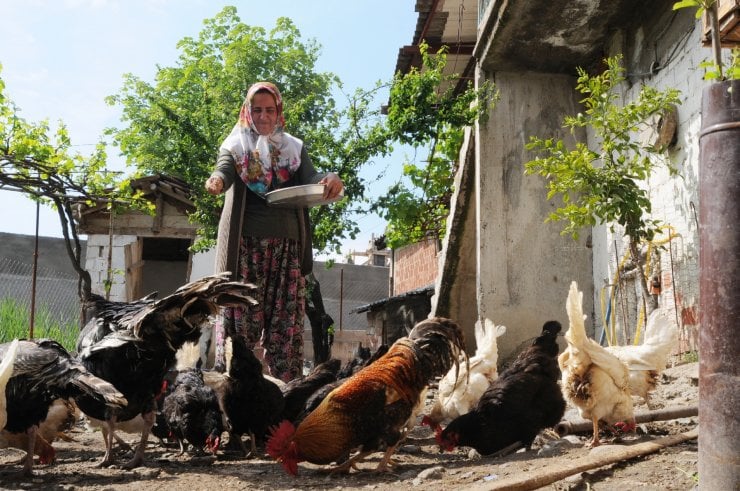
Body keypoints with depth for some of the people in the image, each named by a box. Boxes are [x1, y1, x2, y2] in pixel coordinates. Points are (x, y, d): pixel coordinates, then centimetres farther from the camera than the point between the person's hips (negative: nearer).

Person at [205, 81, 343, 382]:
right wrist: (217, 180, -35)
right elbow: (224, 168, -10)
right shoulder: (235, 145, 10)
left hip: (286, 244, 2)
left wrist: (329, 180, -24)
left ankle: (286, 385, 2)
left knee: (286, 318, 0)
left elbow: (310, 179, 0)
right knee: (241, 314, -6)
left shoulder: (294, 148, 15)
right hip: (246, 243, -2)